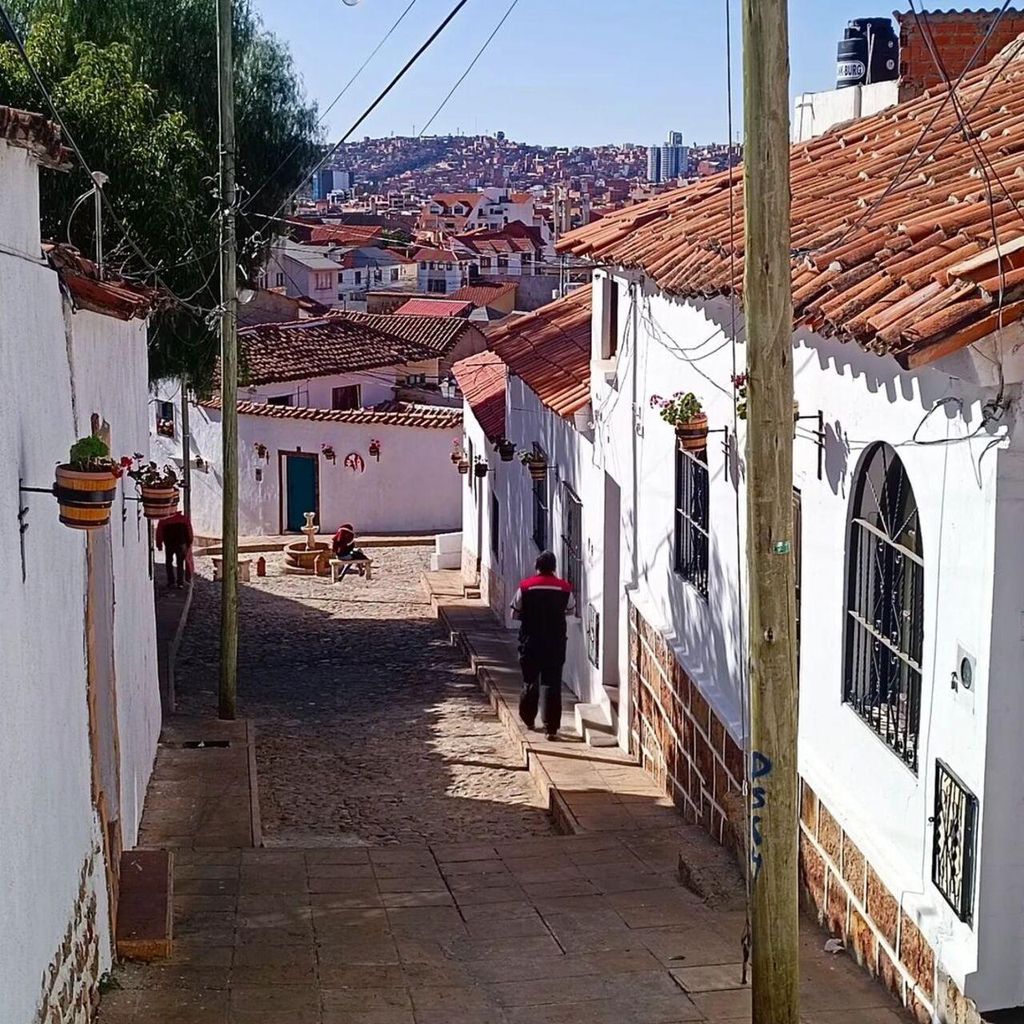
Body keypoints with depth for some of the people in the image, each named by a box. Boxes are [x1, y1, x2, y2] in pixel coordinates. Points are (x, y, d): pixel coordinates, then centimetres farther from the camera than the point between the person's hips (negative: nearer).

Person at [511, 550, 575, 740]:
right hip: (555, 644, 0)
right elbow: (571, 610, 11)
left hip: (530, 641, 0)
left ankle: (528, 719, 31)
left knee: (530, 680, 18)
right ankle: (551, 728, -7)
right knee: (551, 684, -1)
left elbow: (515, 614, 0)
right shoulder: (564, 588, -5)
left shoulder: (525, 587, -7)